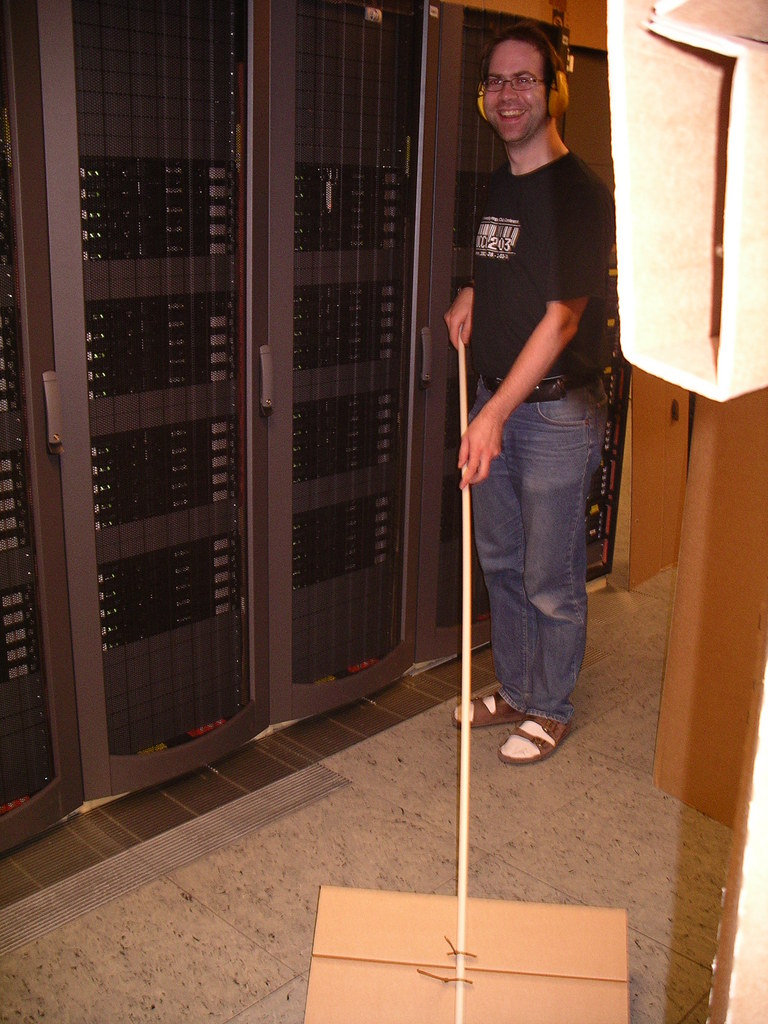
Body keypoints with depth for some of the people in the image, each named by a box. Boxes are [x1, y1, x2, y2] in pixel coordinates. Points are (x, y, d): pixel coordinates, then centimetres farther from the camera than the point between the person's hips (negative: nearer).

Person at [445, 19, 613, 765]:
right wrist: (471, 297, 6)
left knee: (551, 579, 4)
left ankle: (550, 710, 24)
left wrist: (497, 414, -27)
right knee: (500, 561, 17)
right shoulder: (500, 185, 11)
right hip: (496, 400, 8)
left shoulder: (578, 194, -15)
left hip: (556, 410, -8)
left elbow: (562, 317, -21)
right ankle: (514, 691, 34)